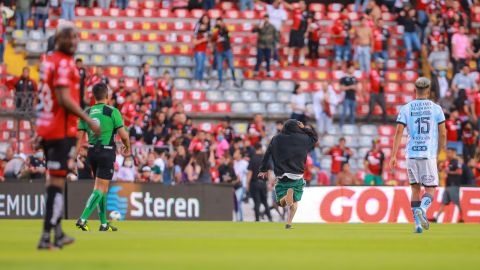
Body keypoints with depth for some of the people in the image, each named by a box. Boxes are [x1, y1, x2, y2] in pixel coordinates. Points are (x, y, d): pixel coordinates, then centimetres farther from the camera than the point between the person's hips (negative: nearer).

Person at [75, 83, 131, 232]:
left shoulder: (86, 113, 4)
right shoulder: (113, 112, -9)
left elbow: (80, 137, 0)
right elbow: (123, 134, -10)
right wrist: (127, 147, 10)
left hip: (92, 152, 5)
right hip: (107, 153, -5)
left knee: (103, 188, 17)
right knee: (100, 189, -6)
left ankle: (104, 223, 20)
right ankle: (83, 219, -20)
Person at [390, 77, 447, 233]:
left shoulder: (406, 109, 4)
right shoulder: (436, 109, 2)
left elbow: (399, 132, -3)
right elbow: (443, 134, 2)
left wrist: (393, 155, -3)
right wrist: (440, 153, 16)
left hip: (412, 154, 2)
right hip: (429, 155, -2)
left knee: (415, 189, 12)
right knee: (430, 189, 4)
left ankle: (418, 223, 6)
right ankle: (422, 209, -25)